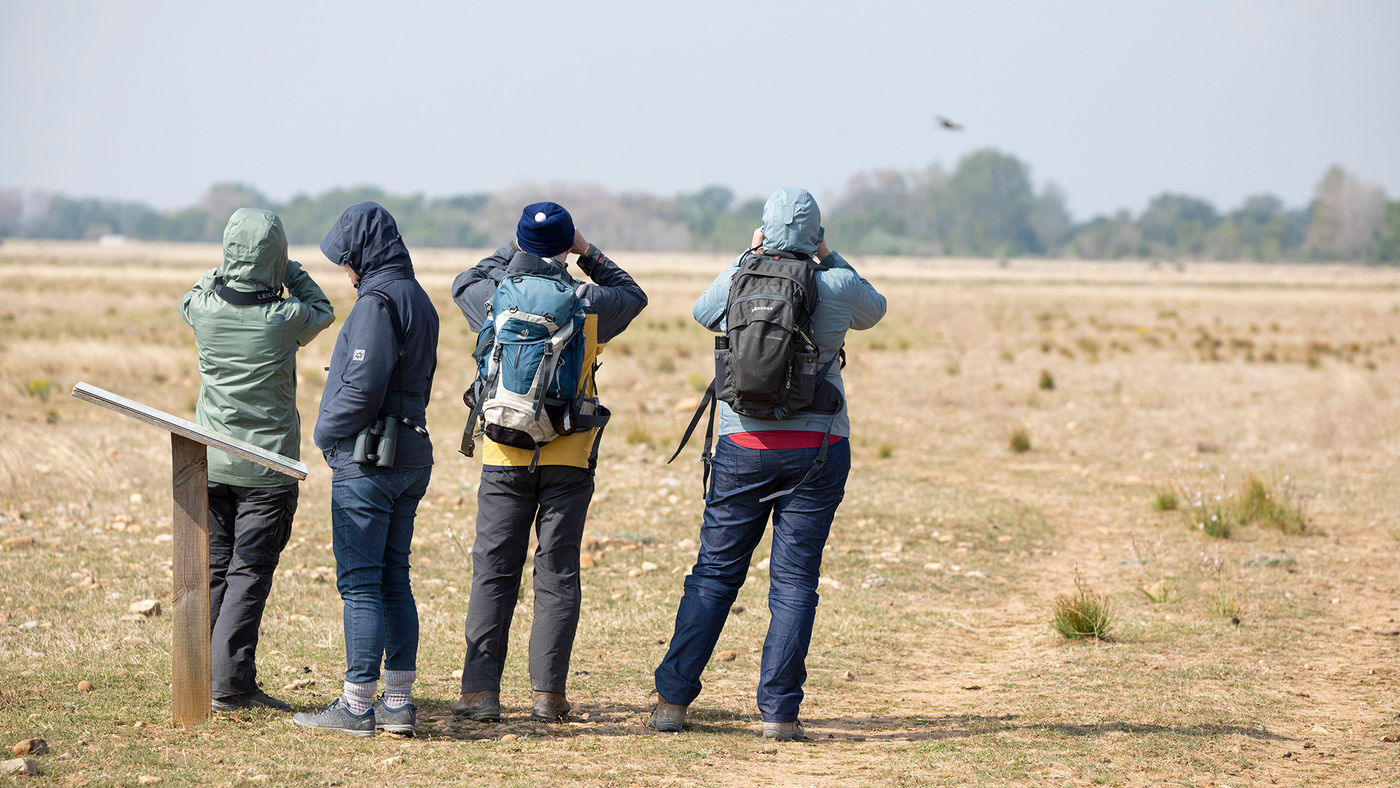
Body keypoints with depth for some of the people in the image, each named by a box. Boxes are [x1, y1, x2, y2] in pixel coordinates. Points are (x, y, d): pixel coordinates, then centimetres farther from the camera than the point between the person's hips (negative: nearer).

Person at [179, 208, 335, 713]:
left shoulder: (205, 307, -7)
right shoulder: (287, 317, -15)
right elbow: (322, 312, 8)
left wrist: (225, 269, 19)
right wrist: (289, 271, 7)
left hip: (210, 463, 4)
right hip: (267, 466, -4)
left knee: (215, 570, 12)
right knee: (250, 573, -2)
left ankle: (204, 674, 16)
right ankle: (230, 682, -8)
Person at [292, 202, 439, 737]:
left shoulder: (378, 301, -15)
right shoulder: (418, 300, 14)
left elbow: (363, 386, -21)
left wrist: (326, 433, -6)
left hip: (367, 458, -9)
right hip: (411, 454, 9)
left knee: (359, 583, -5)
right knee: (393, 579, 12)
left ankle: (357, 706, -3)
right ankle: (398, 702, 14)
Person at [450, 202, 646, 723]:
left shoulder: (493, 299, -4)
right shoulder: (588, 304, -6)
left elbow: (464, 284, 20)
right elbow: (633, 296, 17)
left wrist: (511, 253, 21)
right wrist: (588, 254, 17)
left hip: (505, 458, 0)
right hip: (570, 459, 0)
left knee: (493, 572, 4)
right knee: (557, 573, 5)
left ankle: (481, 691, -2)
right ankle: (547, 693, 2)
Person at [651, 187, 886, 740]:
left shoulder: (736, 283, -2)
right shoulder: (837, 287, -4)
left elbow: (702, 312, 21)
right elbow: (873, 310, 20)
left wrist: (748, 257, 24)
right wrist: (828, 258, 19)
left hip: (745, 446, 1)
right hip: (818, 447, -1)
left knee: (715, 573, 9)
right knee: (794, 580, 2)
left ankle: (672, 700, 8)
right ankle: (779, 711, -1)